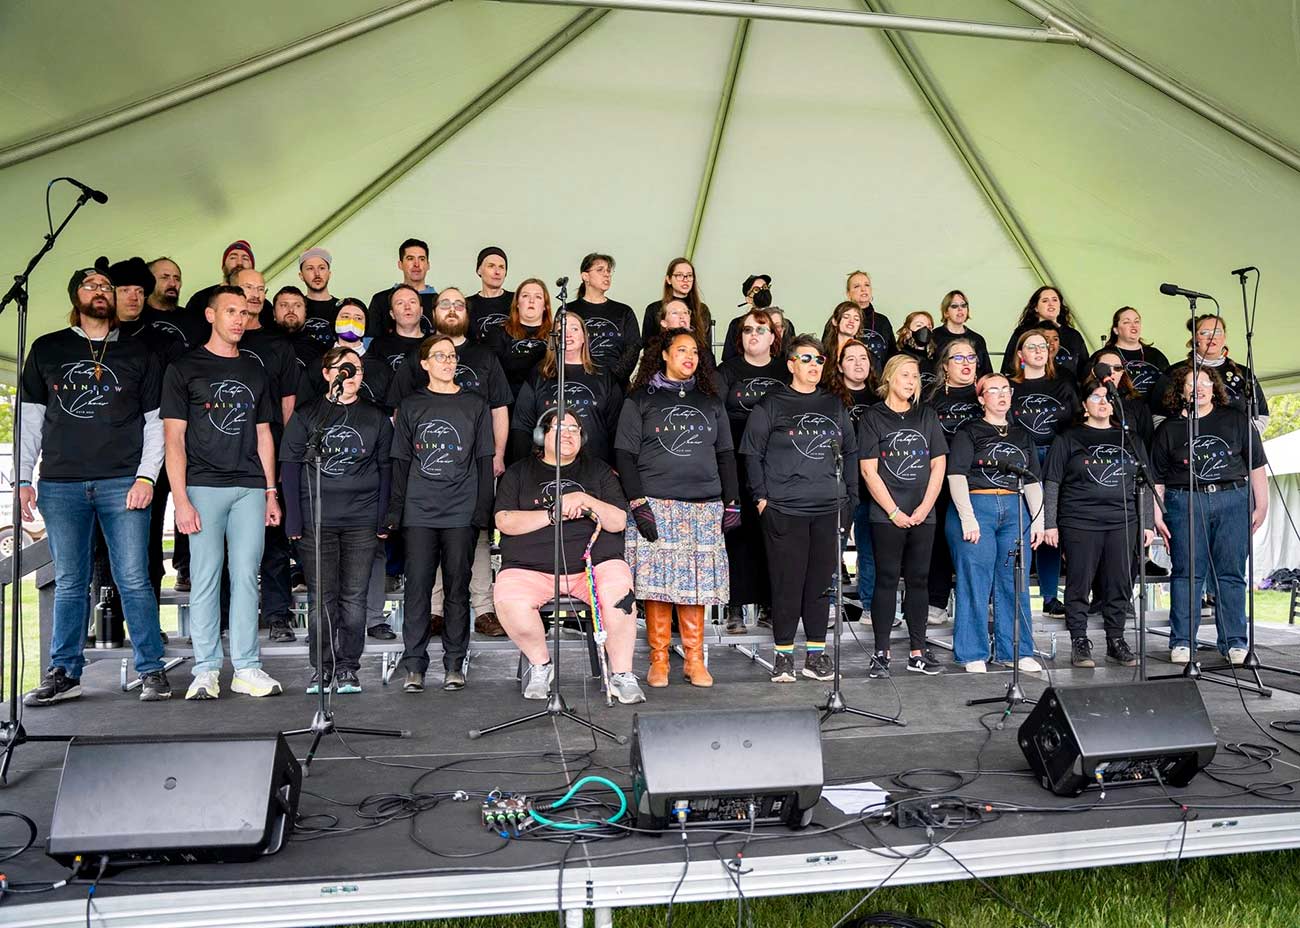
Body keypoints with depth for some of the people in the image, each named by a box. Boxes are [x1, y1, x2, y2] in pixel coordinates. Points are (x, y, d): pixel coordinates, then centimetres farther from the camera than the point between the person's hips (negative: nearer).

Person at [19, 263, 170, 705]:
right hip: (61, 485, 2)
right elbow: (30, 418, 12)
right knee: (69, 584, 5)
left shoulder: (138, 353, 11)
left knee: (134, 581, -4)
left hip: (123, 484, -1)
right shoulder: (47, 349, 14)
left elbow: (156, 421, 8)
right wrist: (23, 479, 4)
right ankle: (64, 673, 13)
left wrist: (146, 476, -4)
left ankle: (151, 671, 3)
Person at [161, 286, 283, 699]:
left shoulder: (255, 371, 17)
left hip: (250, 488, 3)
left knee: (246, 575, 2)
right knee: (205, 576, -2)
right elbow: (174, 437, -2)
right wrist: (180, 499, -10)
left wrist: (271, 491, 11)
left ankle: (246, 668, 7)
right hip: (204, 486, -3)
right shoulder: (184, 368, 4)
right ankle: (206, 669, 7)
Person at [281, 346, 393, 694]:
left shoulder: (375, 417, 9)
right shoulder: (306, 415, 6)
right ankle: (321, 668, 13)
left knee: (354, 598, 2)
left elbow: (385, 467, 9)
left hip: (362, 521, 1)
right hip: (316, 521, -1)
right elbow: (290, 466, 3)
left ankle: (348, 668, 12)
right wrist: (294, 519, -4)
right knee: (322, 599, 1)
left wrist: (384, 518, 1)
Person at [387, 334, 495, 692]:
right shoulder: (410, 407, 11)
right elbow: (400, 463, 10)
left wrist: (482, 511, -1)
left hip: (461, 513, 0)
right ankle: (414, 665, 5)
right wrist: (395, 512, 3)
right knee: (417, 587, -2)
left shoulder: (475, 405, 9)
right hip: (419, 512, 0)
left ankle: (454, 664, 11)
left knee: (457, 588, 3)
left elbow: (485, 462, 7)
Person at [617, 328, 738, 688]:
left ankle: (695, 660, 10)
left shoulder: (710, 400, 17)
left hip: (704, 507, 3)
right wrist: (638, 503, -10)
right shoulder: (641, 399, 6)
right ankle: (659, 660, 6)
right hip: (655, 505, -3)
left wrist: (732, 502, 10)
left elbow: (726, 454, 18)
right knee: (657, 581, -4)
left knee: (696, 584, 1)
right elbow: (625, 454, 0)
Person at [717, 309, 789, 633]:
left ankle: (768, 605, 12)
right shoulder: (728, 371, 8)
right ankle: (736, 607, 5)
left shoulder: (786, 371, 12)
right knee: (738, 533, -1)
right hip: (737, 465, -1)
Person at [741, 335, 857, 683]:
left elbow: (850, 451, 20)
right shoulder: (772, 405, 2)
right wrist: (761, 496, -5)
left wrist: (850, 496, 12)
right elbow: (752, 452, 1)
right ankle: (783, 653, 9)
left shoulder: (834, 405, 14)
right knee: (787, 582, -1)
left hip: (829, 509, 4)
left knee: (821, 582, 7)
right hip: (784, 509, -4)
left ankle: (816, 653, 16)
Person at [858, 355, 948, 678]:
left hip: (923, 515, 4)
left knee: (918, 580, 7)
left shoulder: (927, 416, 11)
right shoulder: (873, 418, 0)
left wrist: (924, 507, -3)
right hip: (886, 516, -4)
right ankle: (881, 653, 5)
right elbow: (869, 471, -5)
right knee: (887, 581, -1)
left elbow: (938, 465, 8)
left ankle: (918, 651, 14)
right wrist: (894, 511, -9)